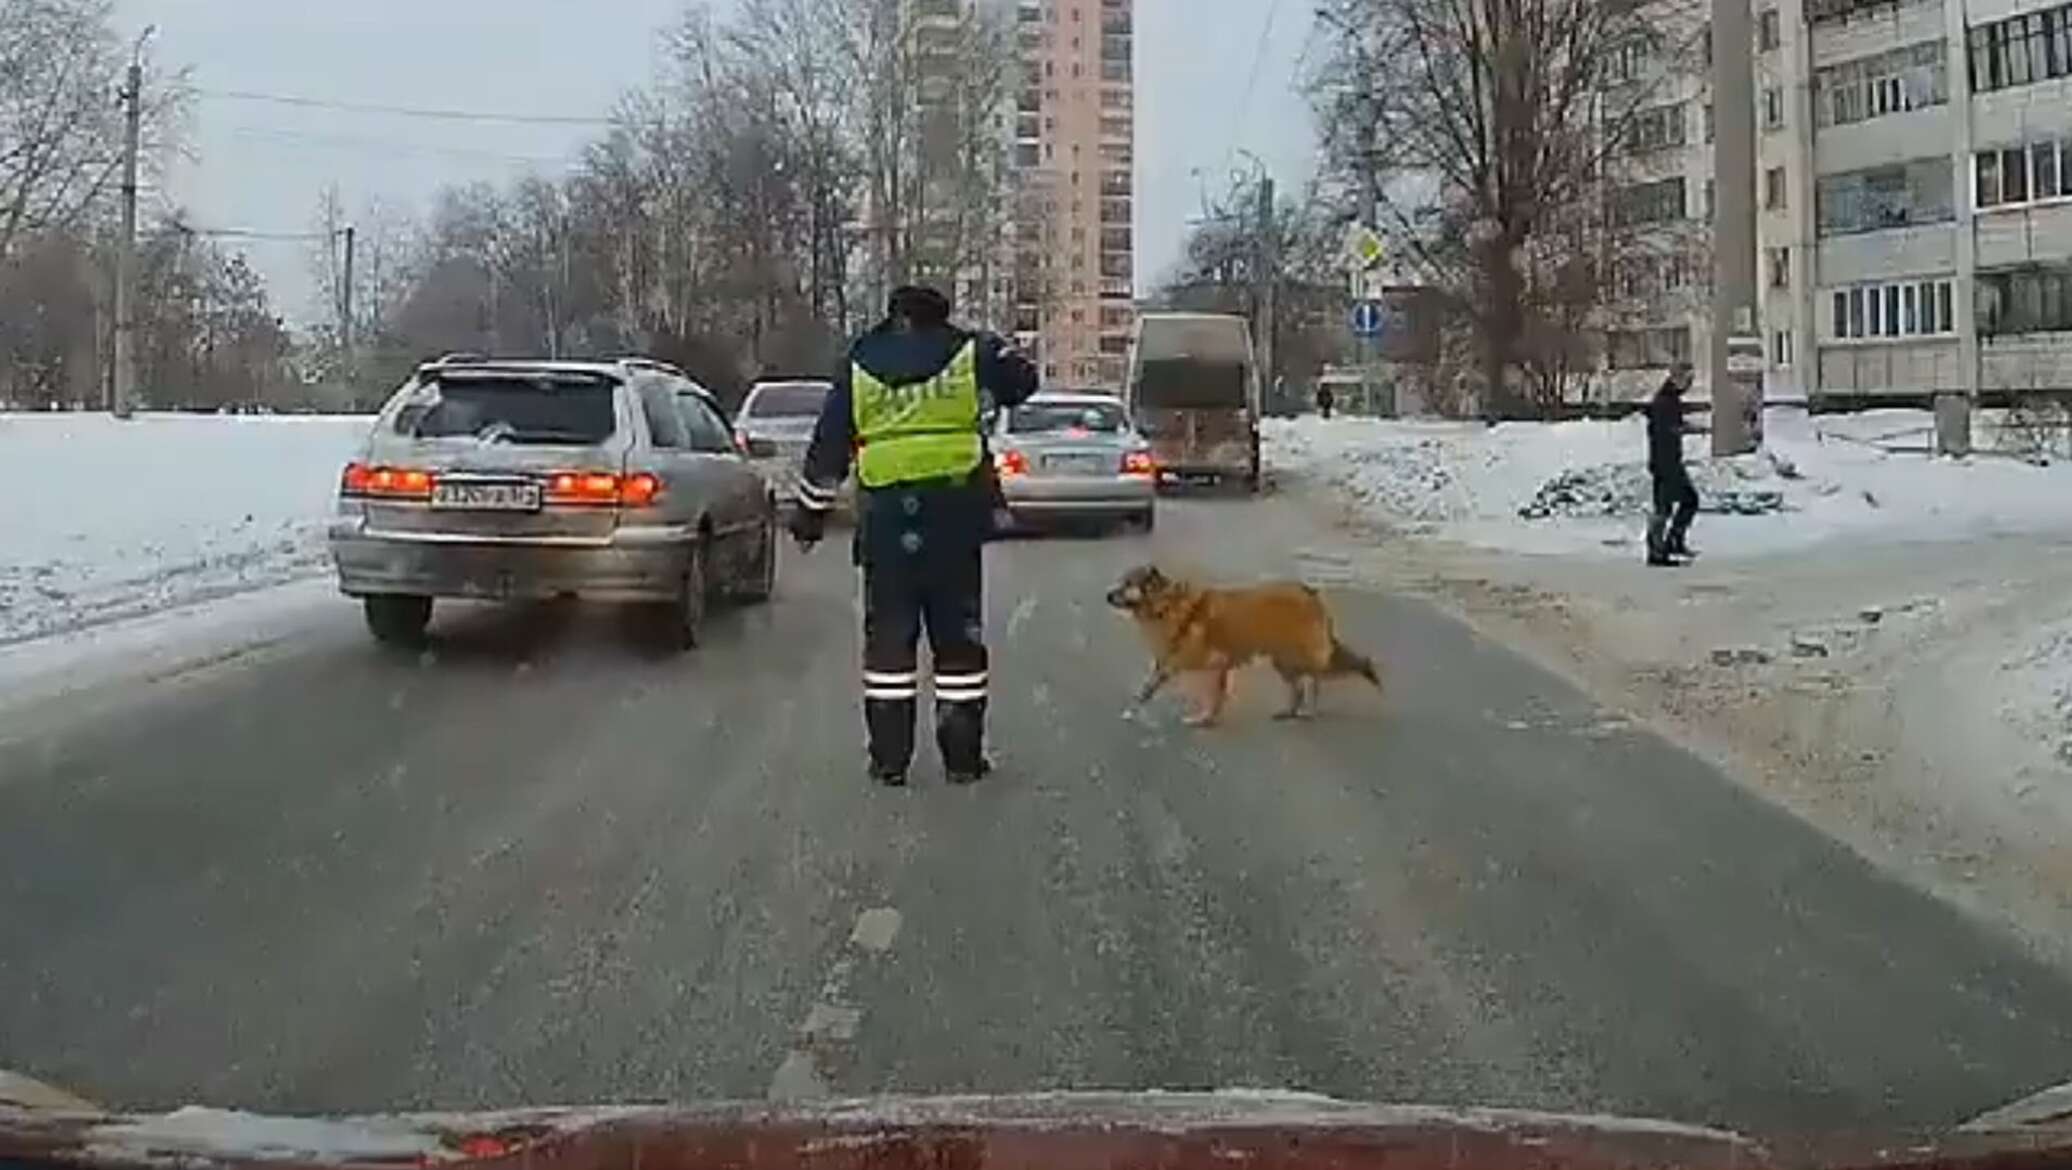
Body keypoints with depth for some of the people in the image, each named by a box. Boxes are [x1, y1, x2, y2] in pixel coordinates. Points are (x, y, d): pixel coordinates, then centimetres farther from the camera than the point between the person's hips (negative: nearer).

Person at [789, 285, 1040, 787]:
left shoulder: (859, 365, 7)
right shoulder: (968, 353, 2)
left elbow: (827, 447, 9)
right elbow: (1023, 380, 14)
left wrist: (810, 512, 16)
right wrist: (994, 352, 33)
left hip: (886, 519, 1)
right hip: (954, 516, -1)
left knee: (888, 635, 7)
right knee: (959, 634, 6)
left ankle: (889, 757, 8)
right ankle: (963, 756, 9)